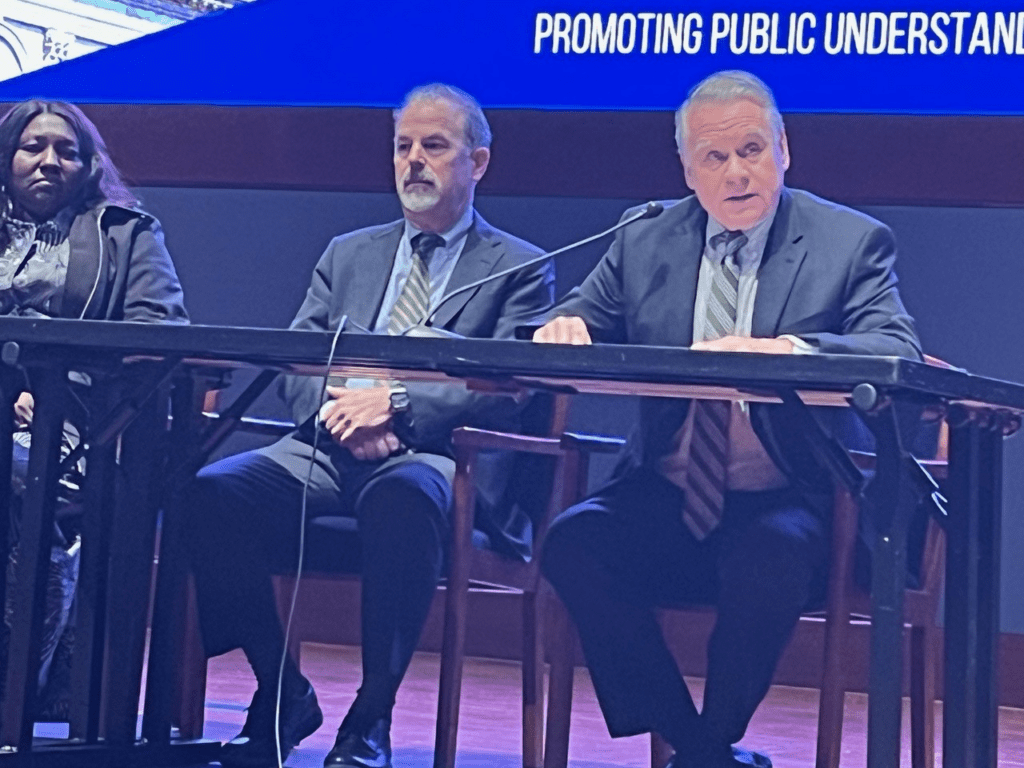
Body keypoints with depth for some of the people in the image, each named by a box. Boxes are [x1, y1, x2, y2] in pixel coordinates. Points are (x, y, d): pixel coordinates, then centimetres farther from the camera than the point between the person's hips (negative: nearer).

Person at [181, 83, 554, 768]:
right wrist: (341, 411, -9)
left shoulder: (519, 270, 12)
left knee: (400, 498, -41)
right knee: (209, 493, -24)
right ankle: (282, 693, -8)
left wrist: (396, 405, -17)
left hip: (436, 456, -4)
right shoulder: (349, 255, 26)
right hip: (330, 450, 4)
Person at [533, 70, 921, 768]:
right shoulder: (644, 245, 12)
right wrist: (563, 332, -16)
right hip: (666, 498, 4)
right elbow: (581, 327, 12)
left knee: (768, 560, -36)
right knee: (573, 542, -26)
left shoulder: (851, 242, 1)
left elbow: (900, 355, -14)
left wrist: (781, 349, -34)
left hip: (786, 502, -3)